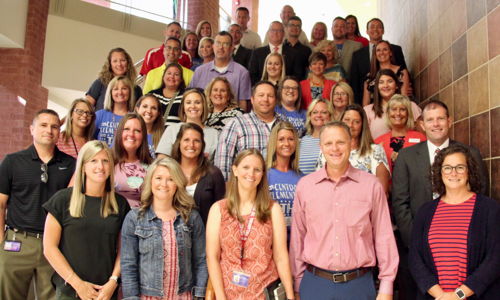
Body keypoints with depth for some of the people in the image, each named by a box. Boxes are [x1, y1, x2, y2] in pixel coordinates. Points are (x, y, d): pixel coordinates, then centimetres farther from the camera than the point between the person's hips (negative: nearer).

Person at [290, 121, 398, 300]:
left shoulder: (371, 185, -3)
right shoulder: (304, 185, -1)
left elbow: (383, 236, 0)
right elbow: (297, 238, 4)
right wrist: (297, 285, 6)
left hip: (358, 284, 0)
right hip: (315, 283, 1)